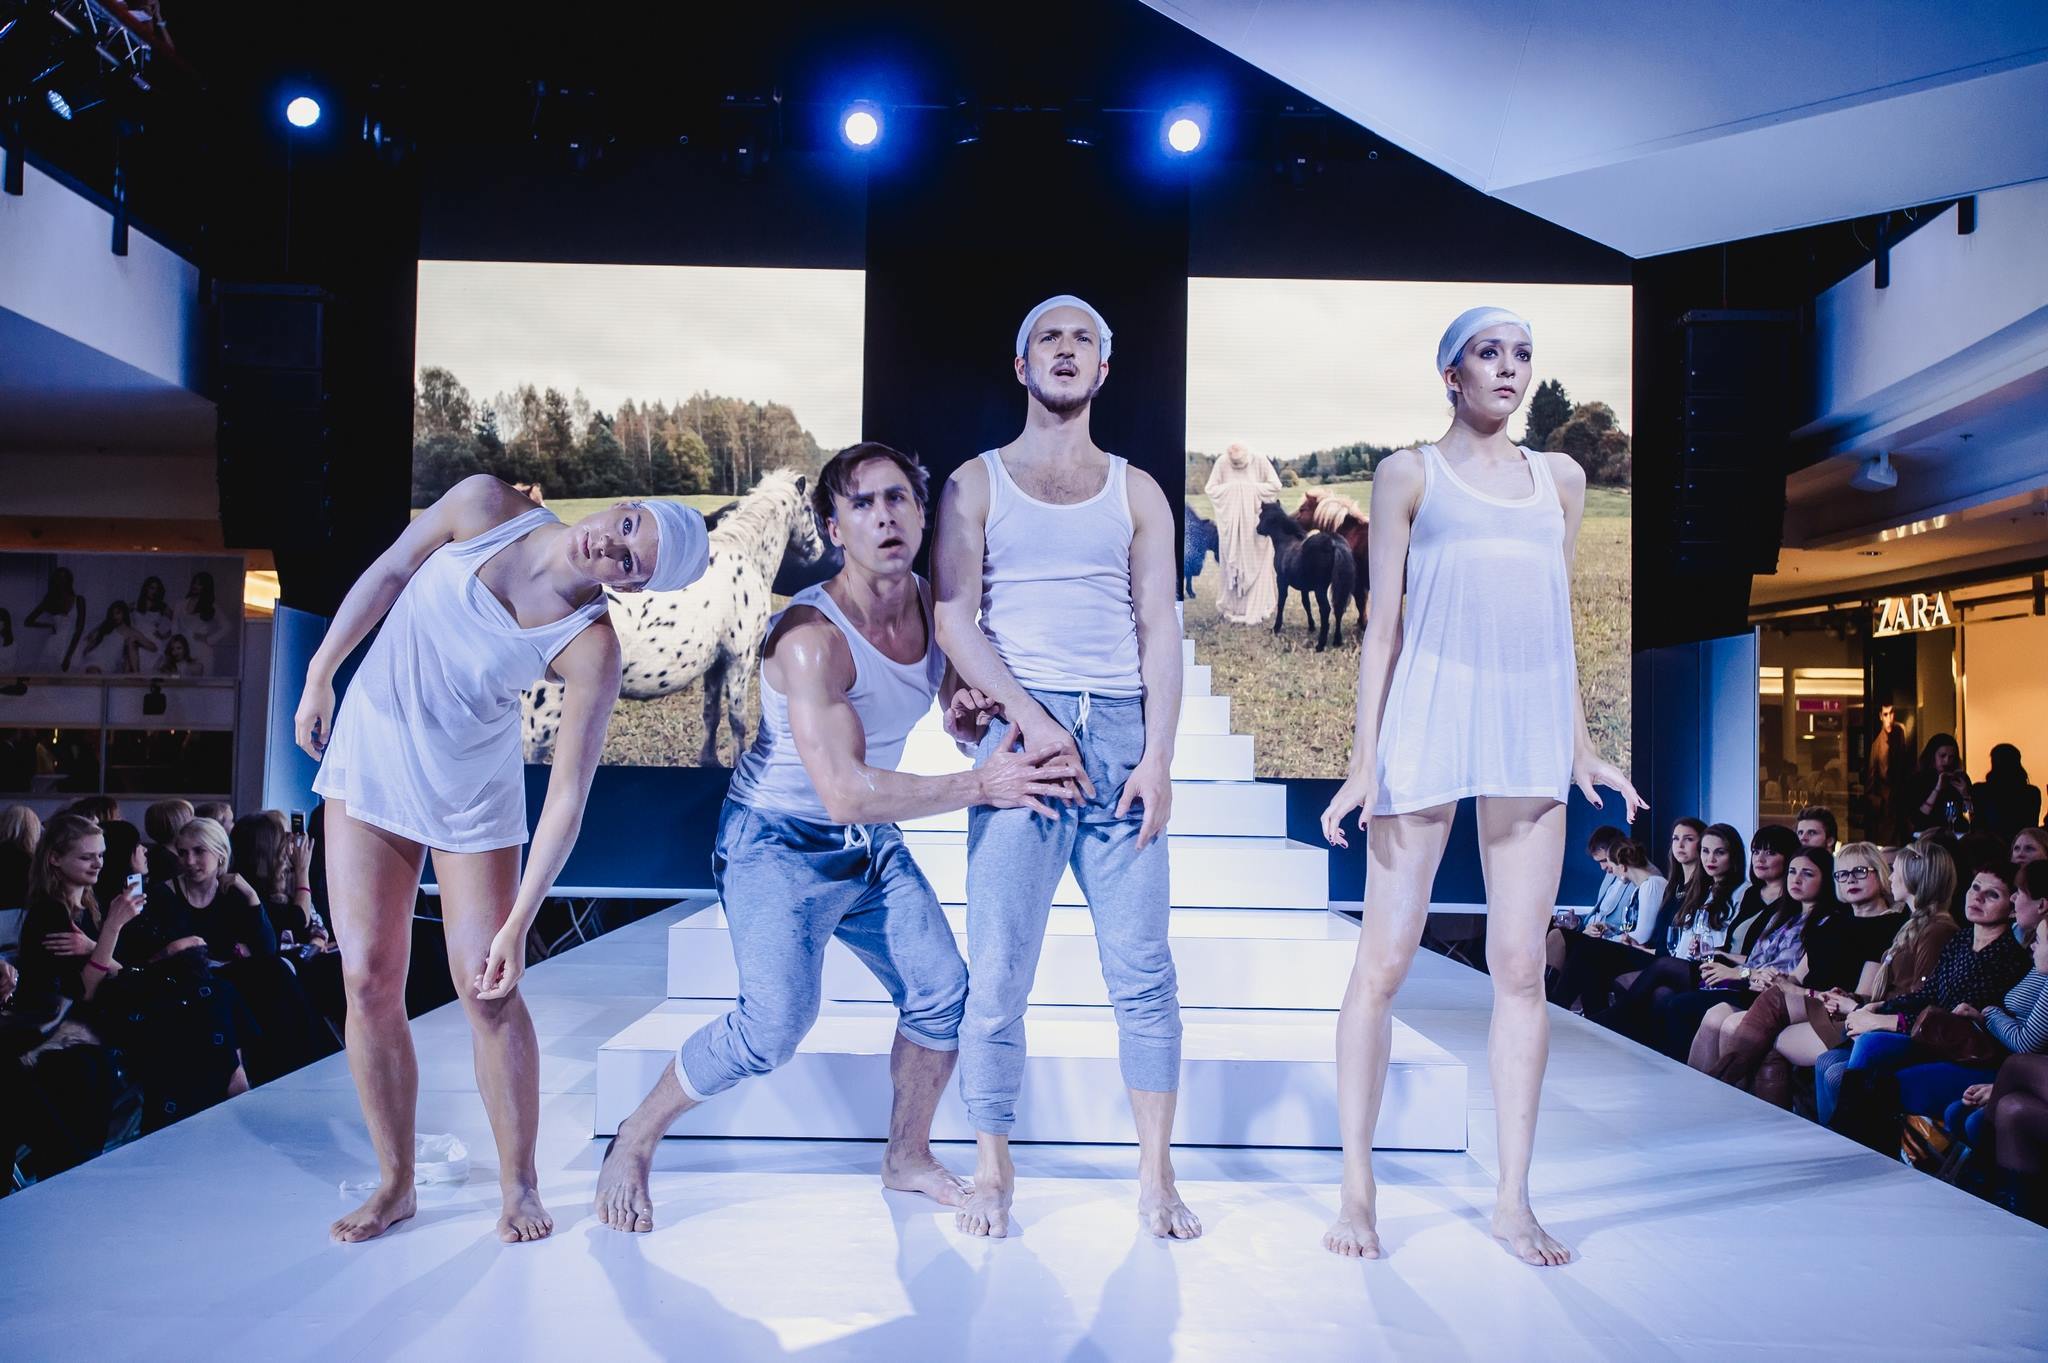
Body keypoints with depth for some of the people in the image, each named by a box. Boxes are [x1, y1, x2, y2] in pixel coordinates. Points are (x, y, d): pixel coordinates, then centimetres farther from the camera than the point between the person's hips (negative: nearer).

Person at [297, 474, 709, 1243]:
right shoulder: (484, 506, -15)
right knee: (370, 980, 2)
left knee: (487, 992, -5)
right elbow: (388, 574, 2)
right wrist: (319, 676, 7)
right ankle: (394, 1184, 17)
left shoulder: (589, 648, -23)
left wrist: (518, 925, -24)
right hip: (370, 756, 3)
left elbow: (568, 796, -23)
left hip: (473, 795, -3)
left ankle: (519, 1186, 15)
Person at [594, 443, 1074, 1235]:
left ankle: (908, 1156, 26)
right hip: (780, 843, -7)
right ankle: (633, 1143, 6)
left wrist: (970, 717, -14)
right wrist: (979, 785, -33)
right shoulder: (812, 638, -28)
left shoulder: (932, 605, -4)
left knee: (942, 992, 3)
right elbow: (847, 792, -35)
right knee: (777, 1023, -18)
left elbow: (960, 704, 12)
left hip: (873, 843, 7)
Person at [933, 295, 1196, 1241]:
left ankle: (1155, 1176, 12)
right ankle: (993, 1172, 12)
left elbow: (1159, 628, 7)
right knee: (998, 970, -1)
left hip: (1123, 735, 2)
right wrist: (1031, 720, -12)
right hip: (1018, 730, -1)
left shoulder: (1137, 492, 16)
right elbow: (955, 619, 1)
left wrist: (1158, 754, -5)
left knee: (1143, 969, 0)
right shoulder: (977, 483, 11)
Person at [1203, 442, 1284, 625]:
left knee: (1256, 566, 2)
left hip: (1256, 524, -1)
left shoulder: (1260, 461, -10)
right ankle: (1233, 607, 18)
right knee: (1233, 566, 7)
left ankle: (1257, 608, 9)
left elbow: (1275, 486, -9)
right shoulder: (1221, 463, -9)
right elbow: (1210, 489, -5)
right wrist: (1230, 488, -19)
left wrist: (1251, 488, -18)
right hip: (1230, 524, 1)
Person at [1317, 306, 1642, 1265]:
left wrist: (1581, 744, 15)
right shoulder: (1410, 475, 7)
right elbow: (1383, 619, 3)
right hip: (1430, 719, -3)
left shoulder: (1560, 479, 18)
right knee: (1384, 960, -3)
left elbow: (1559, 620, 20)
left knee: (1522, 965, 2)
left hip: (1531, 728, 4)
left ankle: (1513, 1201, 10)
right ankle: (1357, 1188, 8)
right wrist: (1364, 756, -4)